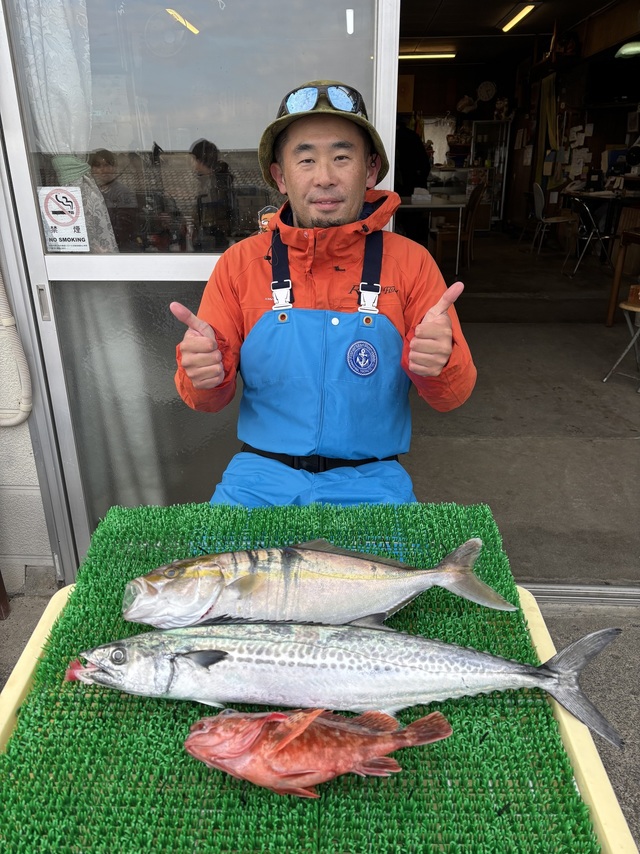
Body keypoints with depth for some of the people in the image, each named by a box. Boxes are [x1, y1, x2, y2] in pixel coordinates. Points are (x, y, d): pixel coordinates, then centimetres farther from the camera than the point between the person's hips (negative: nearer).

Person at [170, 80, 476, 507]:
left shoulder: (410, 262, -1)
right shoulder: (240, 262, 1)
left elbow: (451, 396, -1)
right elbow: (209, 399, 3)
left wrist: (439, 365, -23)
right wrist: (204, 374, -20)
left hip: (371, 482, 1)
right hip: (262, 476, 0)